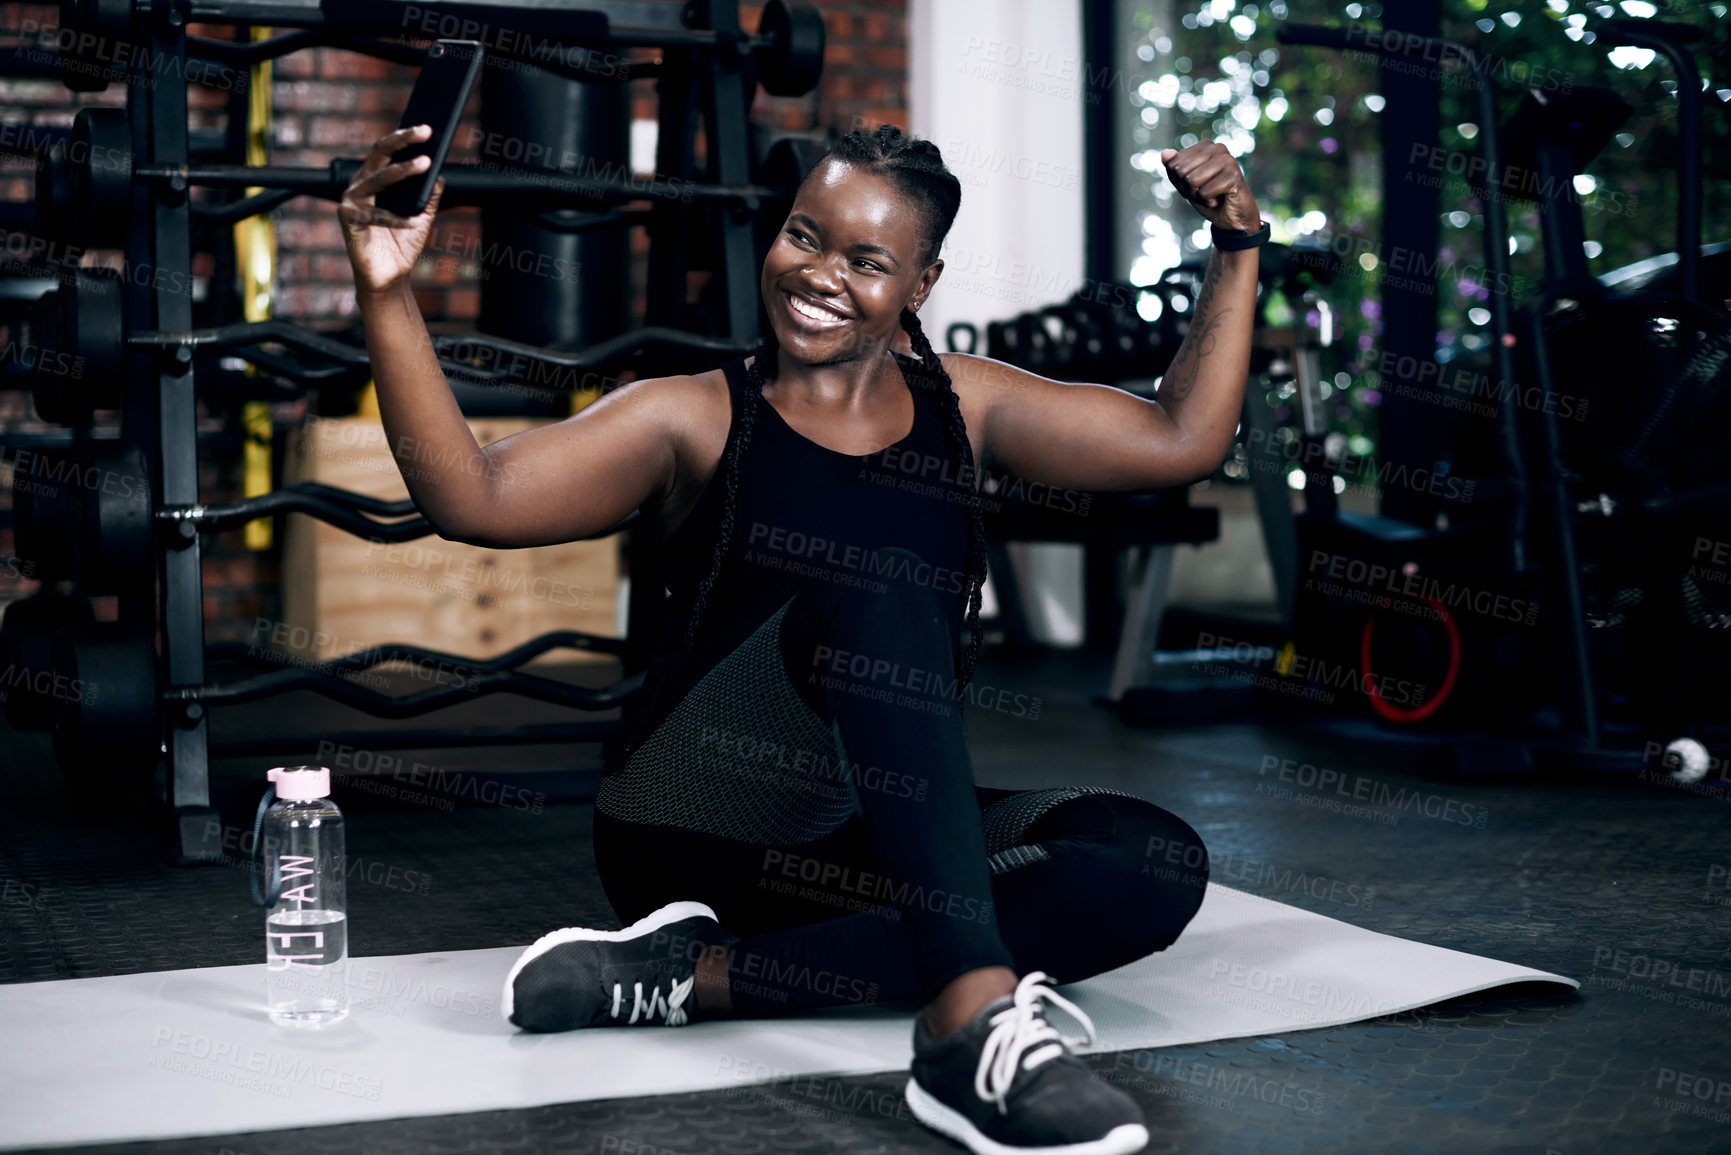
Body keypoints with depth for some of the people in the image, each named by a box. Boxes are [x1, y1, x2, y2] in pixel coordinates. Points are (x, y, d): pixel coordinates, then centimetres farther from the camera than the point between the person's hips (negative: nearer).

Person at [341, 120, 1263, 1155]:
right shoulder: (698, 422, 1)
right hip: (694, 830, -5)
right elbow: (474, 498, -12)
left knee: (1159, 865, -23)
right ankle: (973, 1027, -46)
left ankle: (700, 976, -28)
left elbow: (1184, 438, 13)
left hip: (868, 850, 5)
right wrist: (387, 297, -22)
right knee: (871, 598, -32)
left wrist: (1237, 253, 8)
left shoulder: (964, 406, 13)